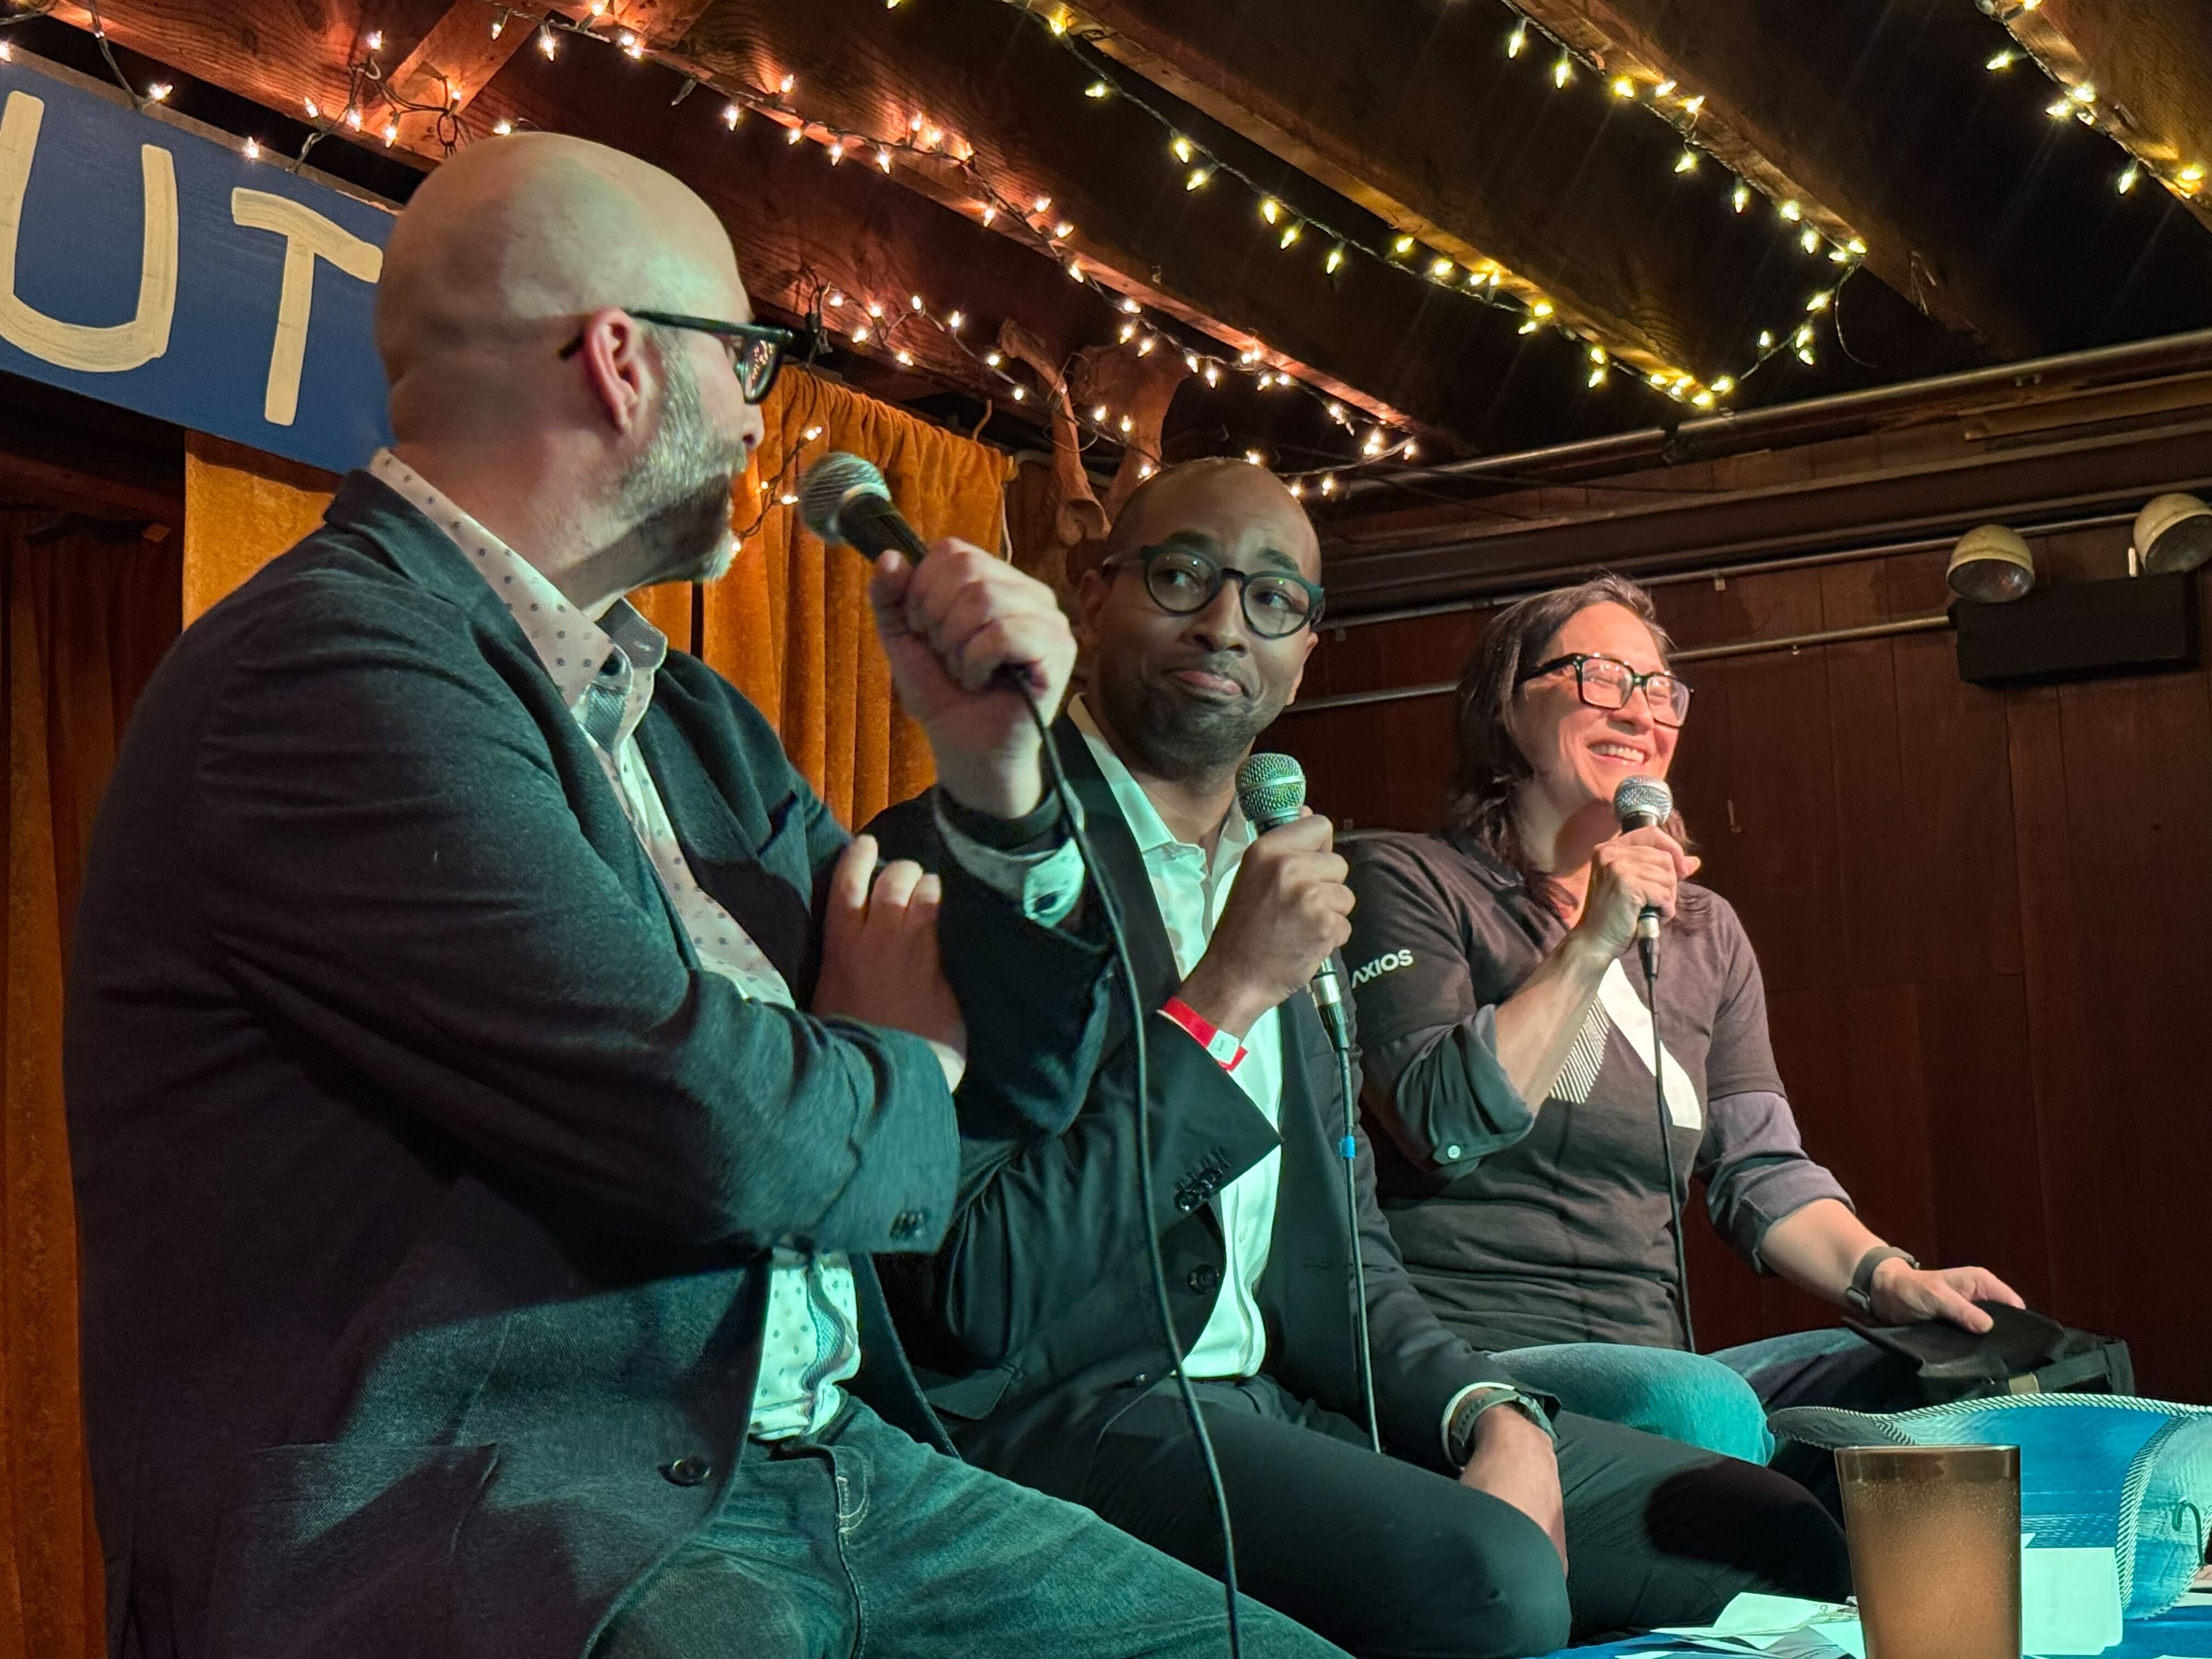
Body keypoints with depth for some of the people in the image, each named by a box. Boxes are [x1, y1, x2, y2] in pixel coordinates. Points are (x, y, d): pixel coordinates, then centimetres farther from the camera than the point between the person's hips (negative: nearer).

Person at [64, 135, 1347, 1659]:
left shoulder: (699, 723, 16)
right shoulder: (329, 665, -13)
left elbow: (1024, 1080, 20)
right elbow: (710, 1126, -21)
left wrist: (1000, 778, 3)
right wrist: (901, 1070, 1)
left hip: (812, 1462, 9)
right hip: (473, 1526, -8)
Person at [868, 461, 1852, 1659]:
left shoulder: (1270, 881, 17)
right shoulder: (957, 857, -10)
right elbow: (973, 1296, -18)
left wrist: (1493, 1413, -2)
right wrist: (1223, 996, -19)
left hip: (1284, 1400, 8)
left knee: (1780, 1536, 0)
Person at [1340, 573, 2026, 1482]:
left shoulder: (1706, 931, 21)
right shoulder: (1407, 881, 2)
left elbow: (1762, 1171, 14)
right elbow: (1448, 1127, -12)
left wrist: (1886, 1276, -4)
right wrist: (1594, 944, -16)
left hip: (1648, 1359, 6)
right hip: (1469, 1357, -6)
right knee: (1702, 1406, -34)